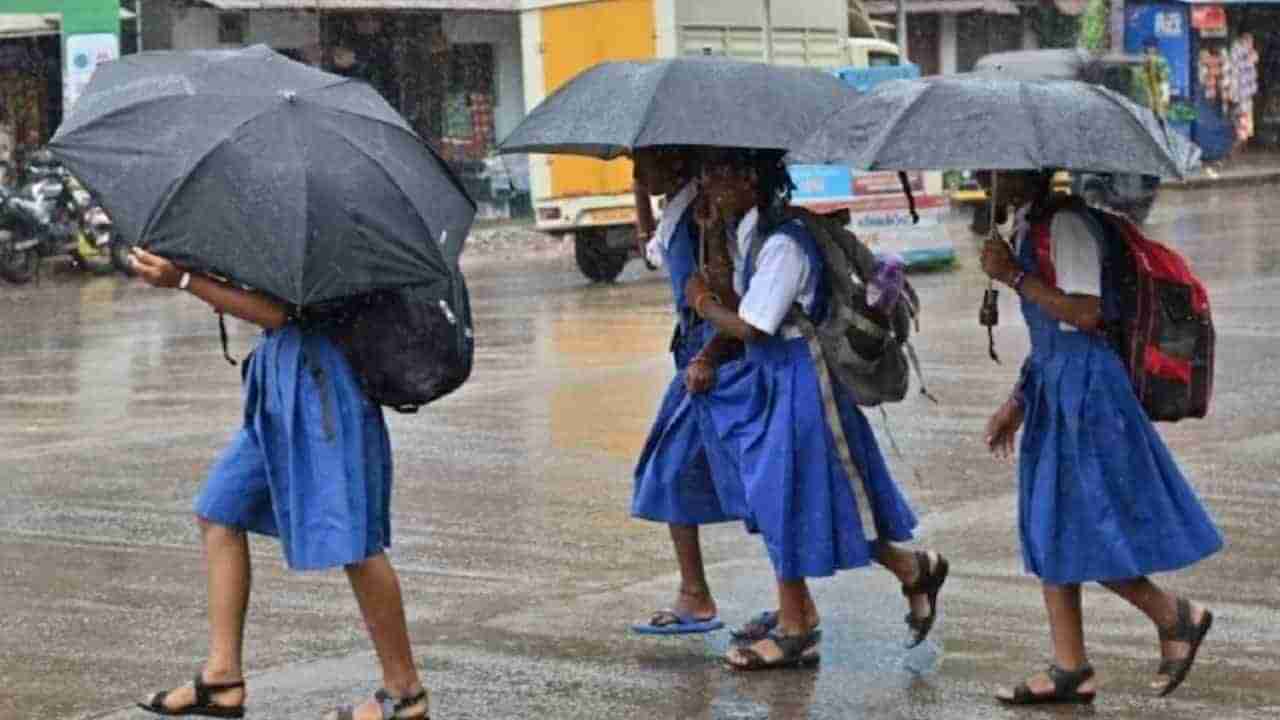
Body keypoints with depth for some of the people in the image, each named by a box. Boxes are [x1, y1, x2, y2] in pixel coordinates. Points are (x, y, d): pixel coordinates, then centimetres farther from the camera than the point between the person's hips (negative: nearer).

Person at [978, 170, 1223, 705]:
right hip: (1052, 383, 10)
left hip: (1083, 381, -10)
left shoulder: (1066, 224, -14)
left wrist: (1013, 276, -20)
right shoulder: (1028, 230, 14)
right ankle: (1070, 671, 12)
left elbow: (1085, 313, -23)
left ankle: (1175, 617, 11)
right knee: (1049, 529, 9)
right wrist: (1016, 404, 21)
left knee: (1081, 526, -6)